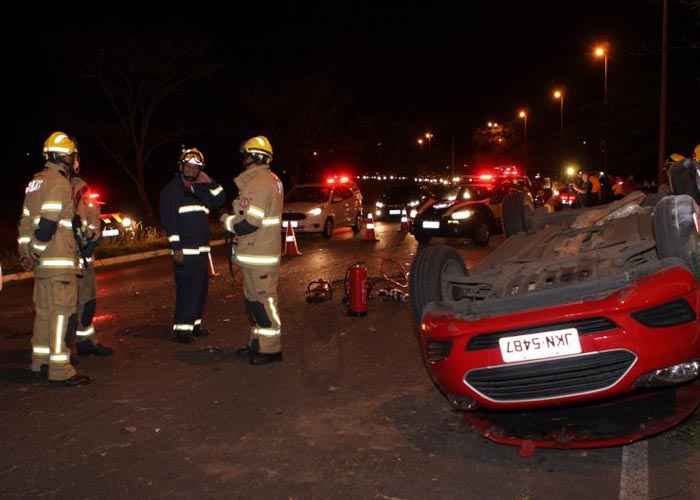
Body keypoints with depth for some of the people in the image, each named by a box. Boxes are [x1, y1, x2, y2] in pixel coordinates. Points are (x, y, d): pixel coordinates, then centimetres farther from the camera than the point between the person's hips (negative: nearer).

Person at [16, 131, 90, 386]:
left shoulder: (36, 181, 15)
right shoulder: (59, 183, -13)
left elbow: (25, 220, 15)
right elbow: (48, 224, -21)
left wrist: (25, 251, 12)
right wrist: (36, 252, -10)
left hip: (42, 262, 9)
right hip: (59, 262, -9)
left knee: (44, 310, 16)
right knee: (61, 312, -7)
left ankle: (40, 361, 27)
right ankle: (60, 370, -6)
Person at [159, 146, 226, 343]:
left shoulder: (199, 189, 20)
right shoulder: (171, 190, -3)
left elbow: (220, 200, 16)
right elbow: (168, 220, -11)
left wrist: (209, 183, 3)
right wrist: (176, 248, -18)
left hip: (202, 249, 8)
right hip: (184, 250, -8)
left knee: (201, 288, 10)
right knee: (187, 289, -11)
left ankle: (194, 324, 20)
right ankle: (181, 327, -6)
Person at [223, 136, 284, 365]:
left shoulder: (257, 184, -20)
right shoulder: (271, 180, 13)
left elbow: (248, 224, -24)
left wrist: (226, 220, -6)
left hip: (258, 256, -10)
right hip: (262, 252, 10)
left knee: (262, 300, -3)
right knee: (254, 299, 18)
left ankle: (270, 349, 5)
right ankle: (258, 343, 28)